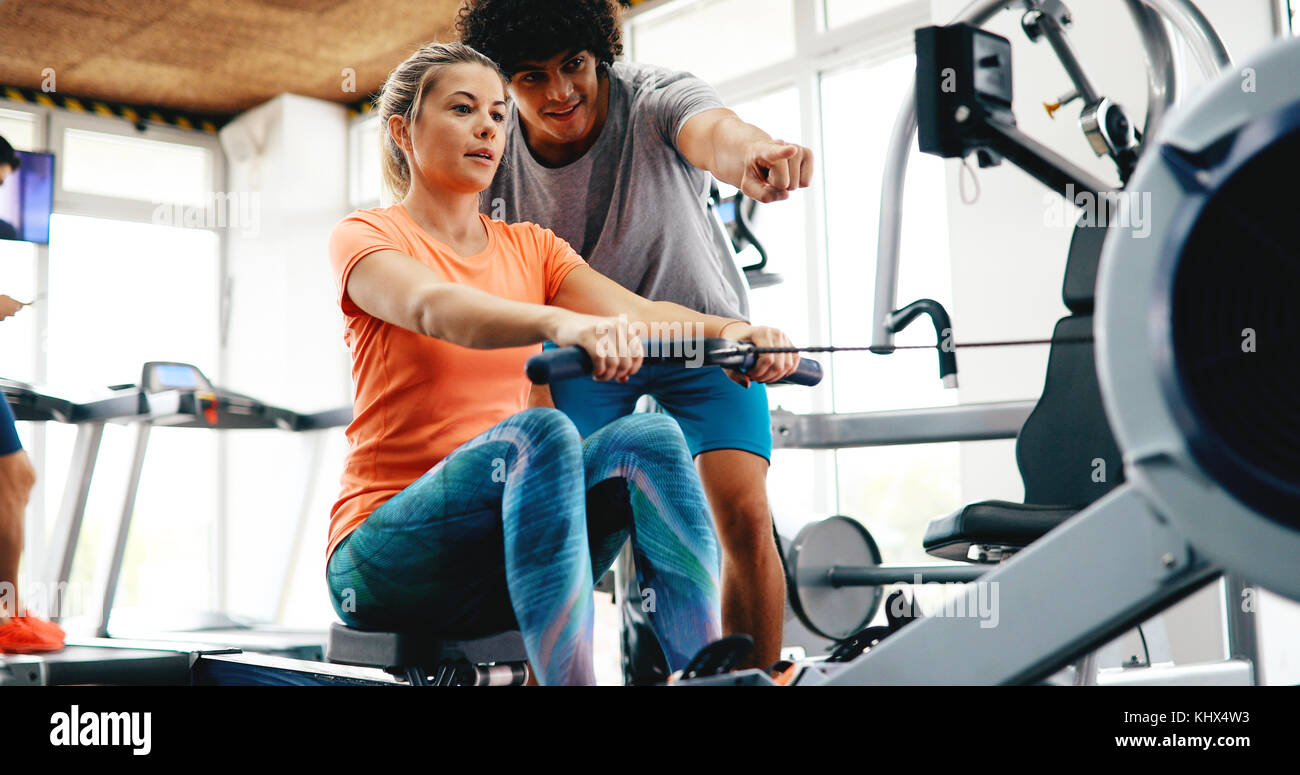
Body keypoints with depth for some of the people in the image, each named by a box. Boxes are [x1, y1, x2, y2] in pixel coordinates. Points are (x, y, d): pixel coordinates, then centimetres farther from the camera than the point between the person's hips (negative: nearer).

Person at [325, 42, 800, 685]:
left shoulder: (530, 247, 15)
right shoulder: (365, 238, 0)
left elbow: (637, 313, -4)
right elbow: (435, 308, -25)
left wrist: (734, 332, -26)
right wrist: (562, 324, -45)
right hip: (383, 556, -5)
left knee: (648, 436, -22)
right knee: (539, 431, -33)